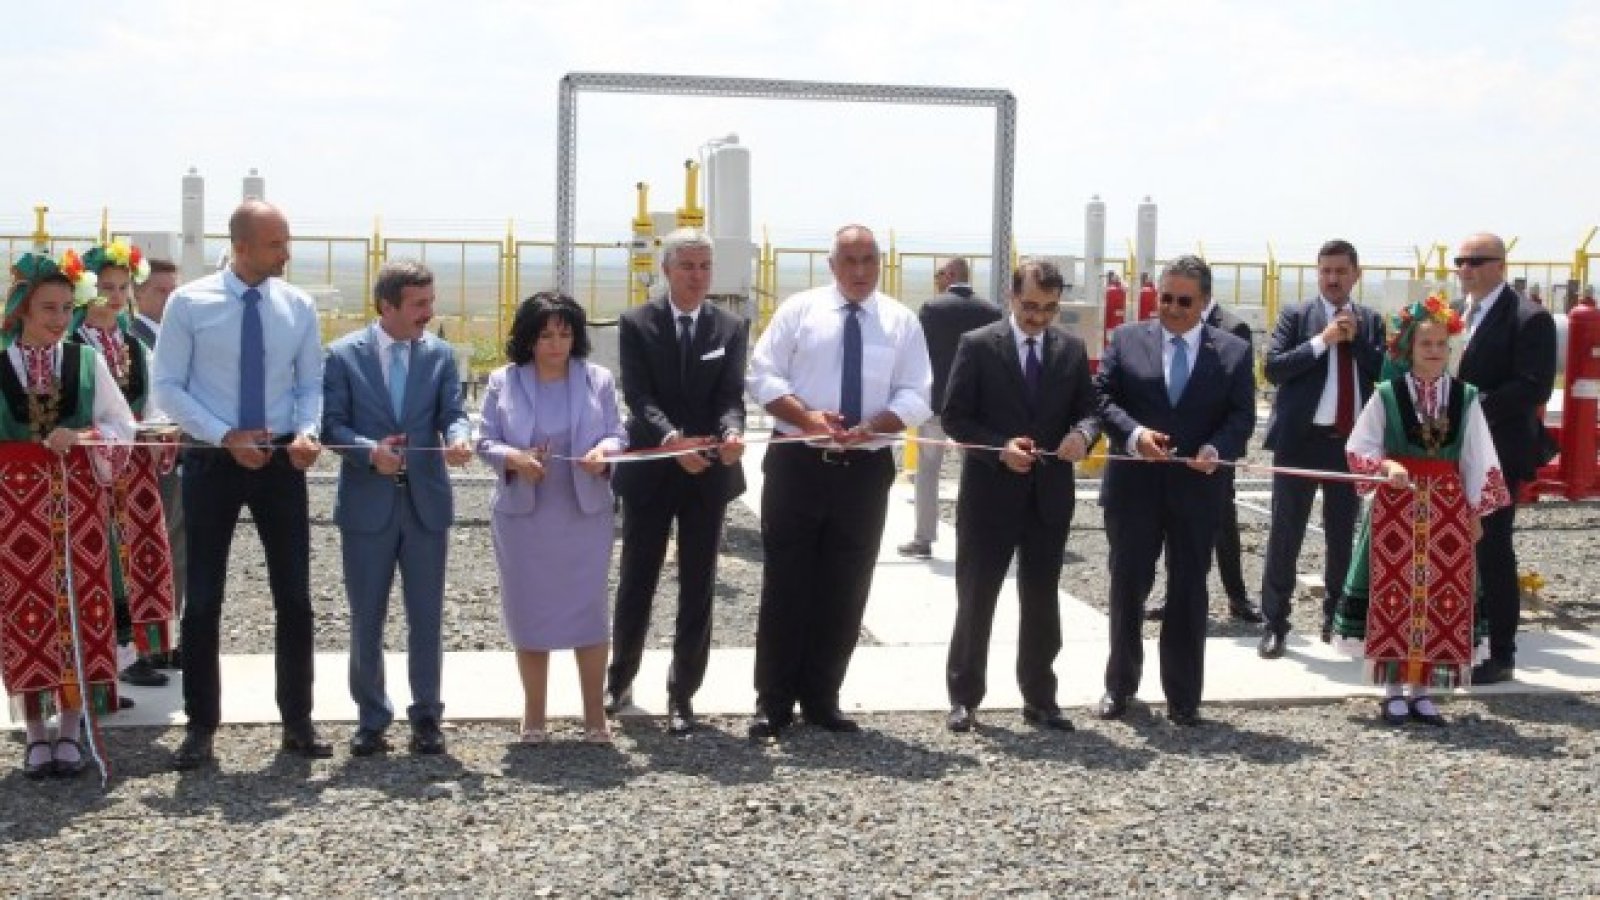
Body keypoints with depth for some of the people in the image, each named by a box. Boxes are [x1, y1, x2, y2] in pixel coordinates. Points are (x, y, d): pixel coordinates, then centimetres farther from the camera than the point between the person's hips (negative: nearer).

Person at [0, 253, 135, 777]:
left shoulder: (87, 361, 3)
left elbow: (124, 425, 3)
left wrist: (80, 437, -14)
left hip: (78, 501, 1)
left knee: (78, 610, 2)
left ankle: (70, 731, 12)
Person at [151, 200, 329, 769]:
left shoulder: (298, 306, 1)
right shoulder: (189, 303, -7)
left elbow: (311, 385, 6)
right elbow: (167, 387, -6)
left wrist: (308, 432, -14)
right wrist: (226, 437, -17)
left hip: (280, 462, 2)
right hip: (212, 461, -2)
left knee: (294, 596, 7)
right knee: (203, 599, 4)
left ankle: (298, 722, 19)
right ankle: (201, 726, 16)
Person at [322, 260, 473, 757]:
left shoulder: (440, 354, 5)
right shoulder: (343, 354, -2)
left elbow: (453, 414, -2)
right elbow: (331, 423, -4)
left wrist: (458, 438, -25)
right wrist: (370, 451, -21)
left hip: (426, 502, 2)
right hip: (367, 505, -2)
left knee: (427, 618, 7)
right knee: (366, 621, 7)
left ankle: (426, 716, 19)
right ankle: (371, 719, 20)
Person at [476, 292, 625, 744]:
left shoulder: (598, 379, 2)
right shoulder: (503, 381, 0)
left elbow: (617, 434, 2)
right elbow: (486, 441, -1)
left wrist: (604, 450, -20)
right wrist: (513, 457, -21)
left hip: (585, 514, 0)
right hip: (522, 515, 0)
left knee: (588, 610, 4)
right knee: (530, 613, 7)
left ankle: (595, 713, 14)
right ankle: (534, 715, 18)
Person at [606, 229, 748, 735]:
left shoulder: (731, 328, 2)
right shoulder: (636, 324, -2)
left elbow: (731, 397, -7)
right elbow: (638, 396, -13)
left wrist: (732, 433, -30)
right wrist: (670, 439, -31)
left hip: (708, 473, 1)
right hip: (650, 471, -1)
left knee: (697, 589, 5)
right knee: (636, 582, 10)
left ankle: (682, 695, 14)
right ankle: (620, 679, 29)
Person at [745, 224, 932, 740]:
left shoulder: (901, 321, 6)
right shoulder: (799, 310, 2)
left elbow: (915, 397, 1)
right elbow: (763, 377, -2)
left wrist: (874, 425, -18)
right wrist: (807, 416, -18)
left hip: (866, 469, 2)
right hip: (798, 464, -2)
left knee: (845, 592, 8)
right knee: (785, 586, 1)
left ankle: (821, 699, 20)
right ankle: (772, 702, 10)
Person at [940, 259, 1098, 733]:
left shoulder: (1072, 349, 6)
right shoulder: (978, 345, -4)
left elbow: (1089, 408, 7)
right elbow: (955, 416, -5)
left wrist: (1083, 433, -17)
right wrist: (1000, 447, -19)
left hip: (1050, 494, 3)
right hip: (990, 492, -3)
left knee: (1042, 601, 11)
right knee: (976, 599, 3)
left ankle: (1040, 698, 21)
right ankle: (964, 697, 14)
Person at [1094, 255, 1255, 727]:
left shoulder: (1233, 351, 4)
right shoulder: (1127, 339, 4)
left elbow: (1242, 415, -1)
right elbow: (1103, 396, -2)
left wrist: (1216, 449, -20)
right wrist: (1134, 433, -20)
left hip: (1197, 489, 0)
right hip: (1134, 485, 0)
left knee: (1189, 594, 6)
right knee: (1127, 587, 8)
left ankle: (1184, 698, 15)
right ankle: (1120, 686, 23)